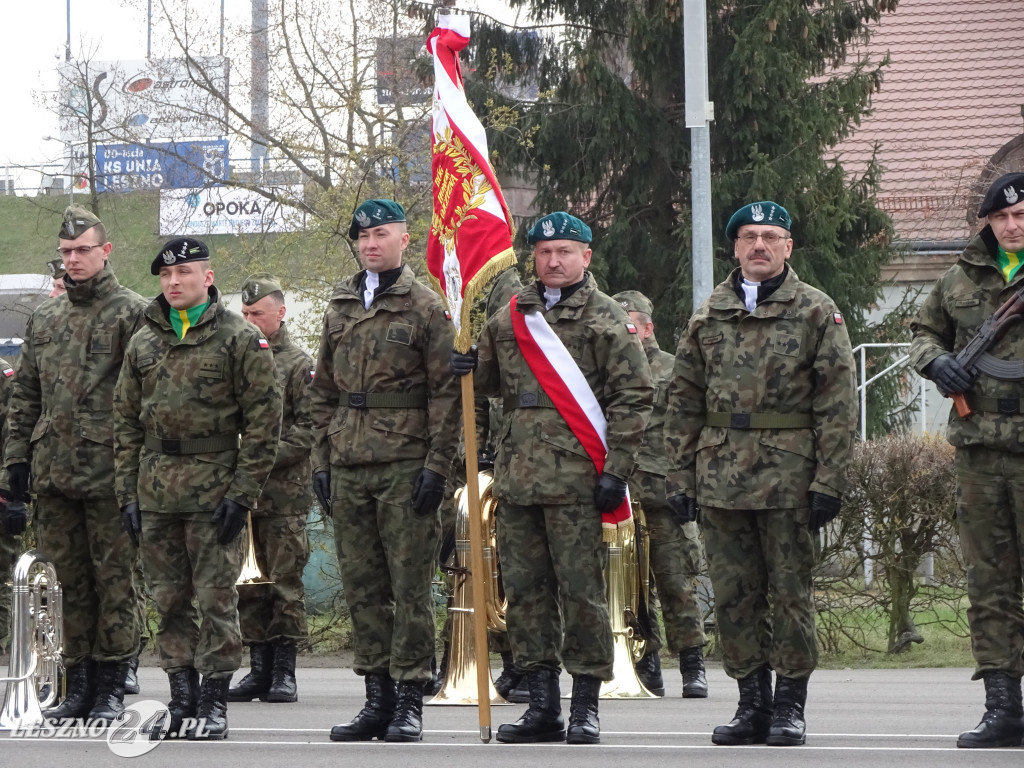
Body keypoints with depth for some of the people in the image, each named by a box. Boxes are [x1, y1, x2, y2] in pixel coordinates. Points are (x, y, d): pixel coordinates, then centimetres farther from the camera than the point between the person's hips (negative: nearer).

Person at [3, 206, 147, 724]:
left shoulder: (132, 314, -3)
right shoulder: (44, 319, 16)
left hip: (110, 474, -6)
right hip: (53, 470, 6)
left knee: (115, 580, -1)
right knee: (72, 581, 9)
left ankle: (110, 687, 3)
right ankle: (78, 684, 14)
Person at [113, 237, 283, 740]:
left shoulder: (241, 340, -3)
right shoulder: (143, 343, 12)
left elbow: (263, 421, -6)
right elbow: (126, 424, 14)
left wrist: (242, 493, -11)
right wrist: (127, 494, 7)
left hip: (215, 487, -5)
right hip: (156, 489, 5)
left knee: (215, 598, -3)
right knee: (169, 600, 7)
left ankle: (215, 703, 2)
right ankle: (181, 695, 15)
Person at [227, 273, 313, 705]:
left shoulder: (299, 365, -1)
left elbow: (309, 428, -7)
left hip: (284, 493, -5)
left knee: (284, 582, -4)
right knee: (248, 584, 6)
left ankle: (284, 672, -1)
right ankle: (260, 667, 11)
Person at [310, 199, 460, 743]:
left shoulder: (425, 307, -1)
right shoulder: (339, 309, 15)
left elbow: (445, 393, -4)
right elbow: (323, 392, 19)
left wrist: (437, 467, -11)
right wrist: (322, 460, 11)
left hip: (406, 467, -5)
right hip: (349, 468, 5)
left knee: (409, 586, -4)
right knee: (361, 586, 6)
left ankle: (408, 701, -1)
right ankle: (377, 698, 12)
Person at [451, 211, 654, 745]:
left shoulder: (607, 320, 0)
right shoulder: (509, 317, 16)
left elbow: (633, 396, -3)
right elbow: (492, 380, 27)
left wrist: (615, 470, -9)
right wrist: (469, 367, 3)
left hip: (576, 478, -5)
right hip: (516, 476, 5)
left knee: (581, 590, -4)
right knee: (524, 590, 6)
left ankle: (585, 708, 2)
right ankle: (542, 705, 13)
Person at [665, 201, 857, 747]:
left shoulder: (816, 312, 2)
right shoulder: (707, 316, 12)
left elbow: (838, 401, -2)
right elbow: (684, 402, 14)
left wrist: (829, 480, -9)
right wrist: (681, 476, 8)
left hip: (790, 477, -3)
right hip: (721, 478, 4)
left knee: (790, 593, 0)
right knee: (733, 596, 5)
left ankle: (790, 706, 8)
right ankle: (752, 702, 13)